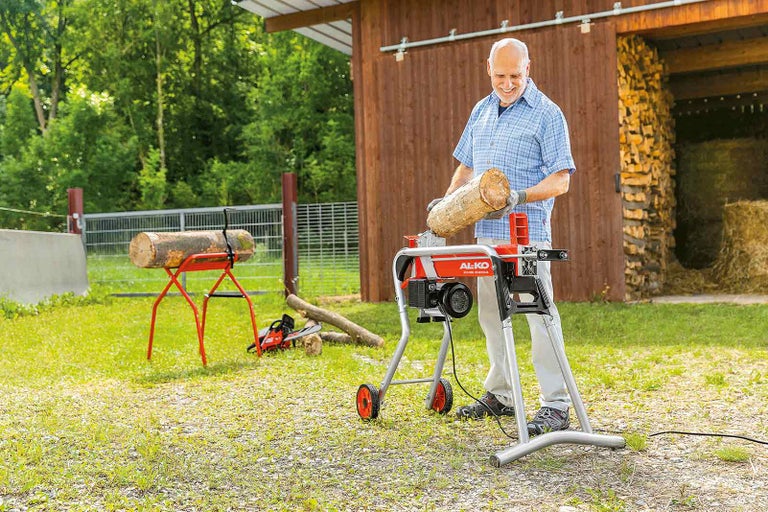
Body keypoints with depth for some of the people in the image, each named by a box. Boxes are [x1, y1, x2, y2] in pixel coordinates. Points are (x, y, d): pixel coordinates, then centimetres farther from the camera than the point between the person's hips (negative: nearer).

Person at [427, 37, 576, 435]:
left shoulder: (547, 114, -5)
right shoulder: (481, 111, 17)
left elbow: (560, 180, -10)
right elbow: (466, 165, 25)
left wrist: (519, 197, -24)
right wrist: (447, 200, 9)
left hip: (528, 233, -7)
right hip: (486, 232, 7)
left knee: (540, 317, -7)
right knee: (491, 316, 13)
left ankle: (556, 406, -2)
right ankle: (499, 395, 24)